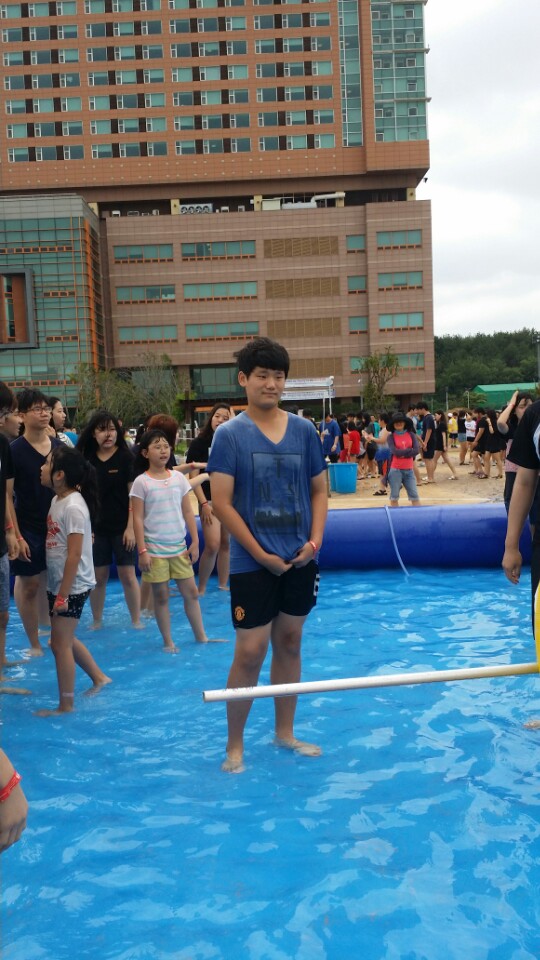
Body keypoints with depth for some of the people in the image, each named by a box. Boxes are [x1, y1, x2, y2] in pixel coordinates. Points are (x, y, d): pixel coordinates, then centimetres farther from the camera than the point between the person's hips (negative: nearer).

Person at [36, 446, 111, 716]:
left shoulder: (73, 507, -21)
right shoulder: (57, 500, 6)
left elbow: (75, 555, -23)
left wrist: (63, 594, -21)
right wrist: (56, 590, 13)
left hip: (72, 587, -9)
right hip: (57, 584, 9)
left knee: (60, 644, 0)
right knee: (66, 640, 20)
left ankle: (66, 706, 13)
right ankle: (99, 678, 36)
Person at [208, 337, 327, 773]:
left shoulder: (304, 430, 4)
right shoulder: (229, 434, -7)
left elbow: (319, 490, 9)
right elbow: (222, 503, -10)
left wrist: (315, 541, -5)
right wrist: (261, 554, -13)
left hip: (300, 560, 4)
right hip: (253, 563, -4)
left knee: (289, 644, 15)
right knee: (250, 653, -2)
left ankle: (285, 732, 30)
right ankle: (235, 746, 15)